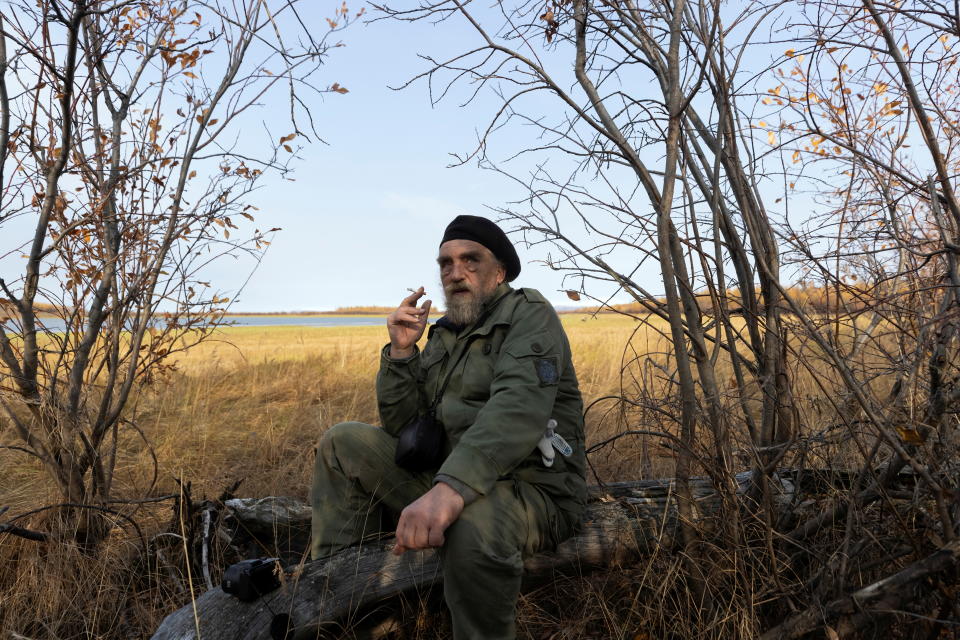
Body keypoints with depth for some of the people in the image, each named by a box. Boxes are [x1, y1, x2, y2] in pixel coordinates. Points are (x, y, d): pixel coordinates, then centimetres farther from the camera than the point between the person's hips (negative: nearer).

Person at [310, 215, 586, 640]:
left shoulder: (527, 313, -7)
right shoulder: (443, 336, 13)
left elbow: (521, 406, -27)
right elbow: (401, 426, 10)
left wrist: (451, 486, -41)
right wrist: (401, 351, -5)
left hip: (531, 489, -7)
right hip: (447, 478, 7)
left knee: (472, 525, -40)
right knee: (344, 442, 1)